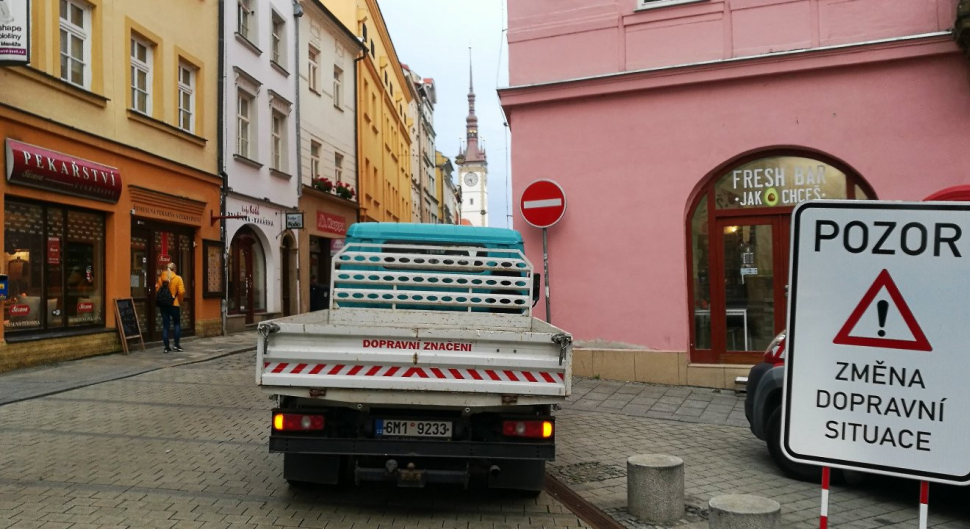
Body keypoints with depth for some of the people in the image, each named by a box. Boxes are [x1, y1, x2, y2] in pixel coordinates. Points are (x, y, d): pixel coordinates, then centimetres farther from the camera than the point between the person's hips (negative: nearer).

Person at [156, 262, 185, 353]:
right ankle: (176, 344, 4)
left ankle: (166, 347, 4)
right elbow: (181, 292, -12)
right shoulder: (178, 278, -6)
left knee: (165, 325, 5)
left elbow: (157, 290, 3)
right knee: (177, 324, 12)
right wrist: (180, 301, 4)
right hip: (174, 304, -3)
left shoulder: (161, 278, 3)